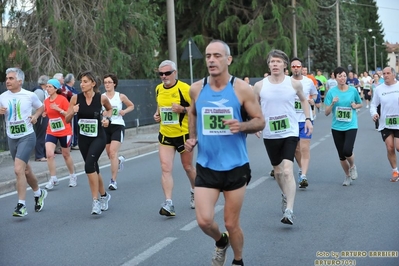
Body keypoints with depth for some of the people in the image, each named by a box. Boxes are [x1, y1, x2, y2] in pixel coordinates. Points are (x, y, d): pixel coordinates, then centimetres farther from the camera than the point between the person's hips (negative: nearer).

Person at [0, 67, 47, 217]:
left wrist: (35, 116, -8)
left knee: (18, 169, -18)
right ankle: (39, 193, 40)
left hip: (27, 137, -4)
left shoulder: (30, 95, -6)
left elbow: (41, 107, 11)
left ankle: (21, 205, -12)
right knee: (25, 170, 17)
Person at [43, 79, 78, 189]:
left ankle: (72, 176, 33)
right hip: (51, 132, 4)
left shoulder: (62, 99, -13)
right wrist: (44, 114, -3)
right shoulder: (46, 101, 2)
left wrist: (58, 109, -25)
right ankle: (53, 179, -3)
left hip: (64, 132, -3)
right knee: (49, 154, -14)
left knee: (66, 155, 12)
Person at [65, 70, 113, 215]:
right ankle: (104, 195, 36)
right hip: (83, 138, 4)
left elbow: (109, 109, 14)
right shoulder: (76, 98, -6)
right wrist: (73, 112, -20)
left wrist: (107, 118, -5)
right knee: (93, 168, 14)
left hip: (98, 137, -4)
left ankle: (96, 200, -14)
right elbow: (67, 120, -1)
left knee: (89, 165, -22)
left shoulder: (101, 98, -9)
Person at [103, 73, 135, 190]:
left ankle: (113, 180, -12)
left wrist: (124, 111, -5)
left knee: (113, 152, -17)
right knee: (110, 154, 12)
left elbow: (131, 106, 14)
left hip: (118, 126, -2)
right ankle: (119, 160, 50)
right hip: (105, 126, 3)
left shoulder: (121, 96, 0)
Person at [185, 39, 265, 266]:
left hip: (236, 167, -2)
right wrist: (193, 137, 5)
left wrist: (242, 126, -24)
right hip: (206, 167, 2)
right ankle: (221, 242, 28)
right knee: (204, 220, -8)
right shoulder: (196, 89, -1)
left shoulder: (242, 89, -10)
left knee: (232, 224, 7)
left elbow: (260, 121, -3)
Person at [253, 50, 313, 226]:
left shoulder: (294, 83, -4)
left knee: (287, 170, -17)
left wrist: (308, 119, 7)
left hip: (290, 133, -2)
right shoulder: (260, 85, -4)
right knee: (277, 170, 18)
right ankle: (285, 195, 46)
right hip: (270, 135, 2)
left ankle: (289, 211, -18)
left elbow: (303, 100, 16)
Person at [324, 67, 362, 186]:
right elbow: (326, 113, -4)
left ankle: (352, 166, 14)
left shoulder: (353, 90, -2)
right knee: (341, 155, 8)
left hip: (351, 126, -1)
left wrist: (355, 106, -6)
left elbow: (360, 104, 16)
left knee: (347, 150, -19)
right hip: (337, 127, 1)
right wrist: (333, 103, -21)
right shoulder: (331, 92, -4)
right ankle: (347, 176, 31)